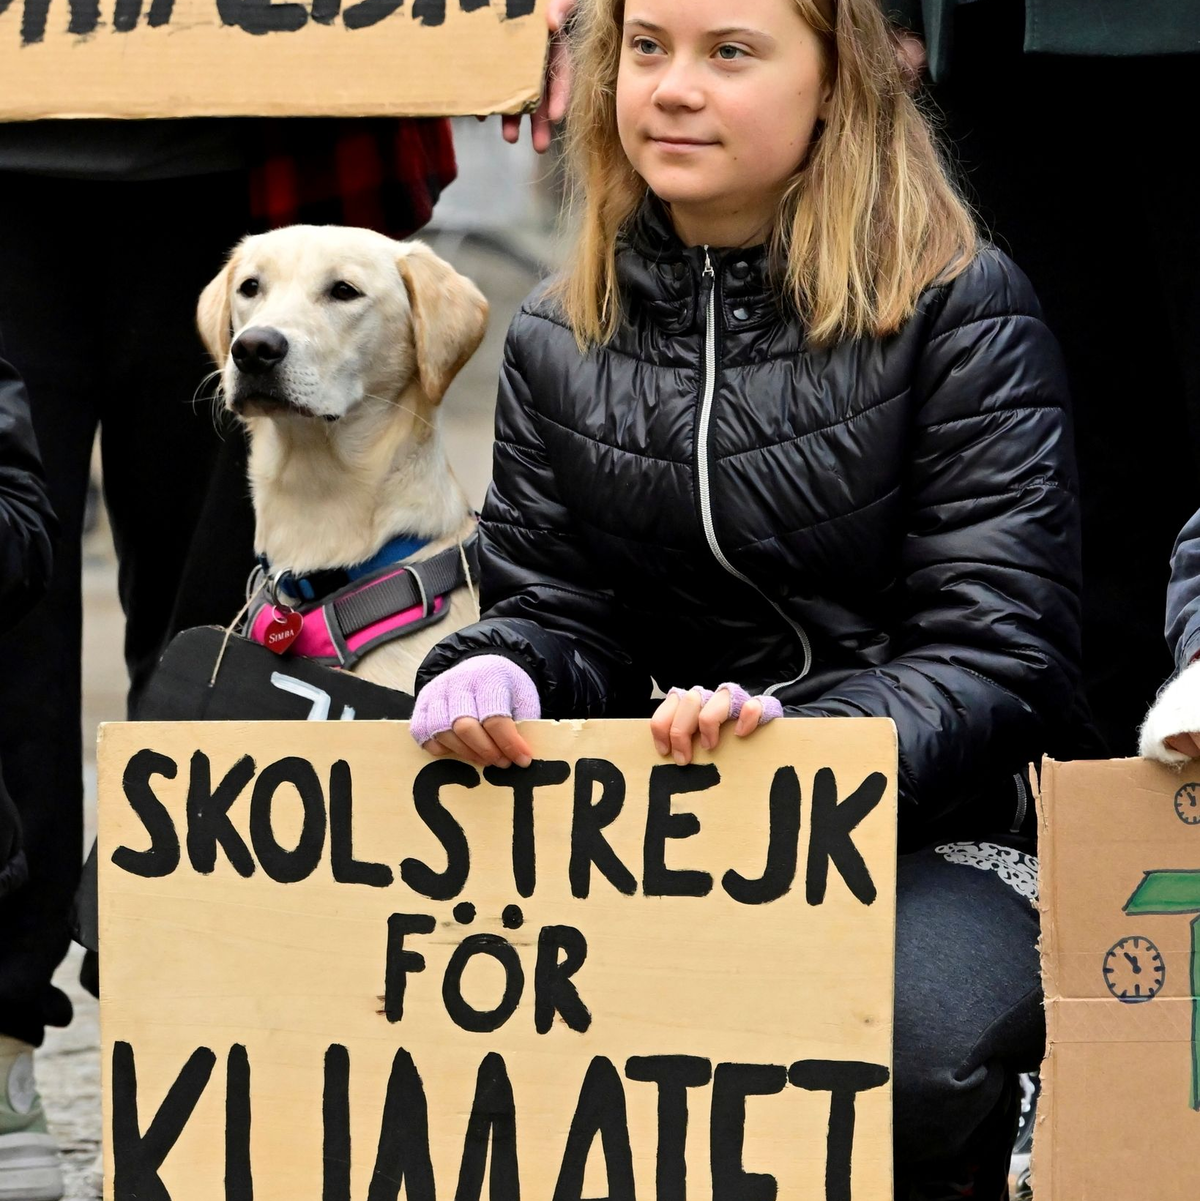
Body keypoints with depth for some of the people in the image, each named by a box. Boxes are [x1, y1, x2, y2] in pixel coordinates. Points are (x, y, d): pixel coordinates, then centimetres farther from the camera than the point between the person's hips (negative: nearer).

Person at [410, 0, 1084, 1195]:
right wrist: (493, 676, -16)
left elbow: (1001, 660, -9)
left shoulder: (962, 311, -3)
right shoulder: (560, 337, 12)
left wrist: (794, 739, -27)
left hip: (932, 834, -3)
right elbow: (555, 614, 9)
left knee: (907, 1036, -36)